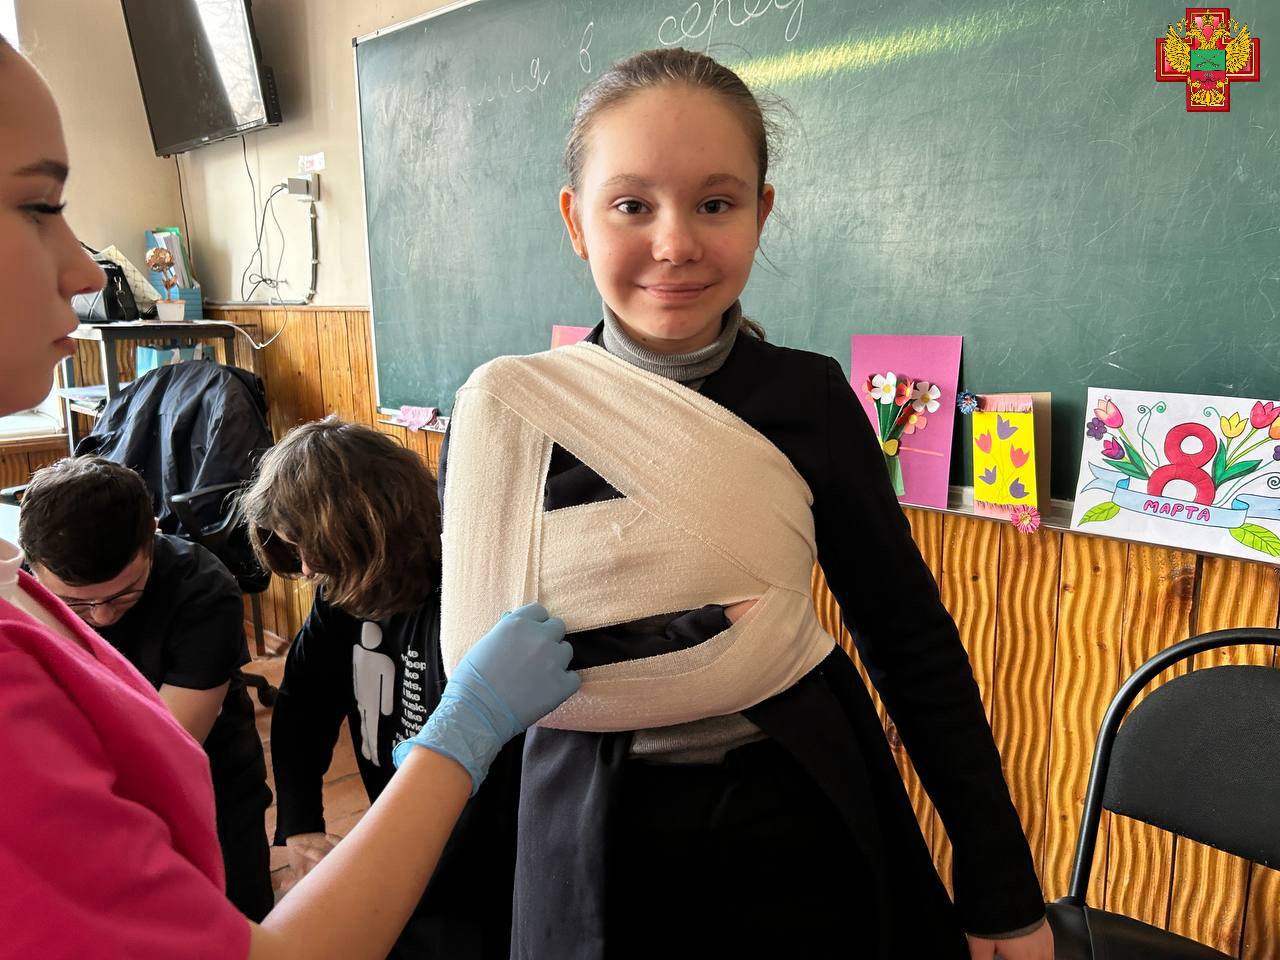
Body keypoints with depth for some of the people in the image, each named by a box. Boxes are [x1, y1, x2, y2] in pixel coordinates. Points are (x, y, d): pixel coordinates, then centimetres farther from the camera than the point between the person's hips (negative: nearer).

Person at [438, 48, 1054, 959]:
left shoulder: (810, 397, -9)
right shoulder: (504, 415, -11)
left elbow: (914, 643, -3)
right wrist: (691, 635, -23)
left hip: (806, 827, 2)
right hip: (601, 848, 0)